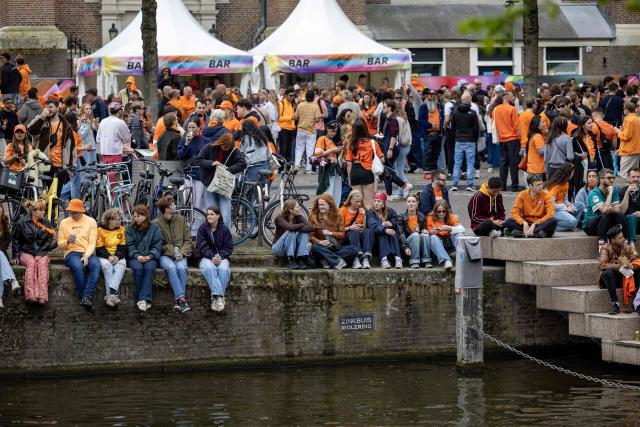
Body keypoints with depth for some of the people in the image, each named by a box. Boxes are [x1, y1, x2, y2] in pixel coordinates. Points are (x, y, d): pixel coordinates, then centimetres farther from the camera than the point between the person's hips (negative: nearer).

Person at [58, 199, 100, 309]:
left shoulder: (90, 221, 8)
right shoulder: (64, 223, 11)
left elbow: (92, 243, 1)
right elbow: (60, 244, 11)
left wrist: (86, 256, -17)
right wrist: (67, 241, -13)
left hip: (88, 253, 1)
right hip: (71, 253, -1)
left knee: (96, 265, -34)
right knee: (78, 266, -37)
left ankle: (86, 298, -42)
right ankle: (83, 297, -29)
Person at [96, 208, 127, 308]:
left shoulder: (122, 229, 8)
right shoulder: (100, 230, 0)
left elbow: (123, 247, 4)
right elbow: (99, 248, -3)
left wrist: (117, 257, -15)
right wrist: (108, 257, -18)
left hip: (118, 256, 2)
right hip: (104, 256, -2)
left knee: (121, 266, -31)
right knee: (107, 266, -34)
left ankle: (111, 293, -45)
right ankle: (113, 295, -39)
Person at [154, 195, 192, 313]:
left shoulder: (181, 220, 10)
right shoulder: (156, 223, 0)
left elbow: (188, 239, 11)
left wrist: (182, 253, -8)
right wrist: (172, 252, -14)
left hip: (180, 254, 2)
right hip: (164, 255, -2)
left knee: (181, 268, -30)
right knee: (171, 267, -34)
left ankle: (179, 301, -35)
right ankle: (182, 299, -43)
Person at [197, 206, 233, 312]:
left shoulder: (224, 229, 5)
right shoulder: (203, 228, 3)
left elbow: (228, 247, 4)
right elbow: (202, 246, -4)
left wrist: (220, 256, -16)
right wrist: (212, 257, -20)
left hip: (221, 257, 1)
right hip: (207, 257, -1)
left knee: (223, 269, -34)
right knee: (209, 268, -36)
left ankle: (215, 298, -35)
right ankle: (219, 296, -45)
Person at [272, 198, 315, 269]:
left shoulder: (298, 217, -5)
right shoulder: (280, 218, -17)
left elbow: (311, 227, -21)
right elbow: (290, 227, -38)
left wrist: (297, 229, -29)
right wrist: (301, 225, -20)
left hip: (294, 248, 4)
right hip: (279, 248, -4)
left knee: (304, 232, -21)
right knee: (291, 233, -32)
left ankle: (301, 259, -29)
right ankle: (291, 261, -32)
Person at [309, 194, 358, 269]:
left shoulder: (337, 217, 10)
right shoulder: (313, 217, 5)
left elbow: (342, 235, 5)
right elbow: (310, 235, -3)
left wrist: (331, 233, -13)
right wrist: (319, 242, -23)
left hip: (335, 247, 2)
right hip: (322, 247, -2)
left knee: (354, 249, -23)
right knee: (315, 248, -38)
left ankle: (327, 260, -29)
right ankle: (338, 261, -35)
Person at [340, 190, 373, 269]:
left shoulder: (361, 210, 13)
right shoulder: (343, 210, 4)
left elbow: (364, 228, 6)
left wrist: (364, 216, -5)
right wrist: (350, 228, -18)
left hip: (359, 237, 3)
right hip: (346, 237, -3)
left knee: (368, 231, -28)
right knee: (355, 231, -35)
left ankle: (366, 258, -44)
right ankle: (356, 259, -47)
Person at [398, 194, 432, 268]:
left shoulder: (422, 217, 12)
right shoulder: (402, 217, 3)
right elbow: (401, 234, -6)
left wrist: (425, 231, -8)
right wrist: (405, 247, -22)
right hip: (408, 241, -2)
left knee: (425, 235, -30)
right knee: (415, 235, -34)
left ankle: (426, 261, -32)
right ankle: (414, 262, -39)